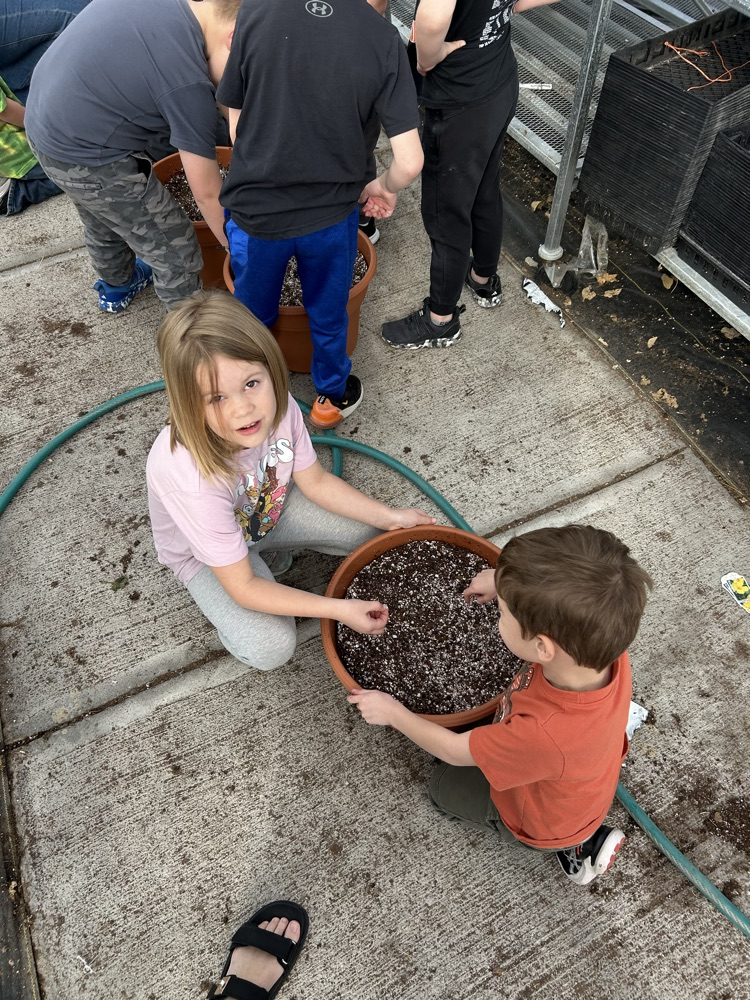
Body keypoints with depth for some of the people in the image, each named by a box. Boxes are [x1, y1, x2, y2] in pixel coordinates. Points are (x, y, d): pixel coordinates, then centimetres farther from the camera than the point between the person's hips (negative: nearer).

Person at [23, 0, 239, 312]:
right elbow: (207, 192, -20)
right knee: (176, 253, 0)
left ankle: (116, 286, 60)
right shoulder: (188, 82, -26)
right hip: (84, 155, -10)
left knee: (104, 218, 33)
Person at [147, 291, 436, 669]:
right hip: (204, 553, -5)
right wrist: (339, 609, -32)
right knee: (270, 648, -24)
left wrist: (391, 517, -12)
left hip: (267, 509, 5)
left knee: (366, 529, -4)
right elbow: (243, 588, -32)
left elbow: (315, 481, -8)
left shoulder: (278, 407, -28)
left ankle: (266, 549, 14)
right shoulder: (192, 478, -42)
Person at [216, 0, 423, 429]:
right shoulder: (383, 38, -13)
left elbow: (237, 126, -2)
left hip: (257, 210, 1)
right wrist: (385, 187, 7)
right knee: (329, 314, 23)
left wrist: (267, 173, 15)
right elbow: (409, 162, -15)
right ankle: (333, 398, 44)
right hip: (332, 212, 0)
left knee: (254, 313, 24)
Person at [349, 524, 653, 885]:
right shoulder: (607, 649, -34)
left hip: (542, 821, -5)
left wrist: (393, 713, -12)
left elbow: (454, 751, -26)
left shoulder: (543, 737, -48)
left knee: (444, 784, 19)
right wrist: (507, 582, -4)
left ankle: (571, 845, 13)